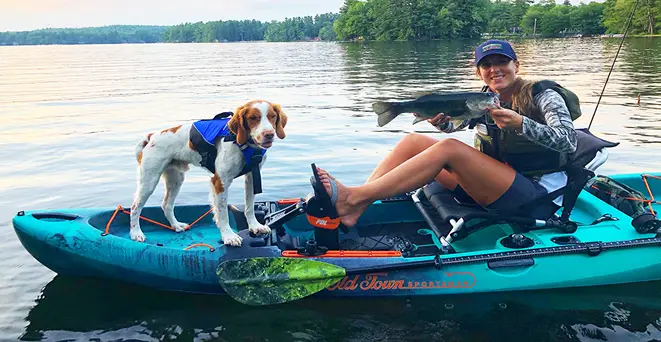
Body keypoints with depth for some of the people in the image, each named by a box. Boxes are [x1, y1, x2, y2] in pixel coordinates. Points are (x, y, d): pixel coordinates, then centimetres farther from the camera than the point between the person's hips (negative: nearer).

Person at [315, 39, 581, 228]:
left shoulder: (543, 96, -4)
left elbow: (569, 141, -18)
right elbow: (452, 123, -1)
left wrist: (520, 123, -34)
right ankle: (354, 209, -23)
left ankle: (353, 198, -34)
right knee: (413, 141, -7)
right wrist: (439, 121, -25)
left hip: (538, 197, -6)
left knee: (449, 148, -29)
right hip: (492, 189, 7)